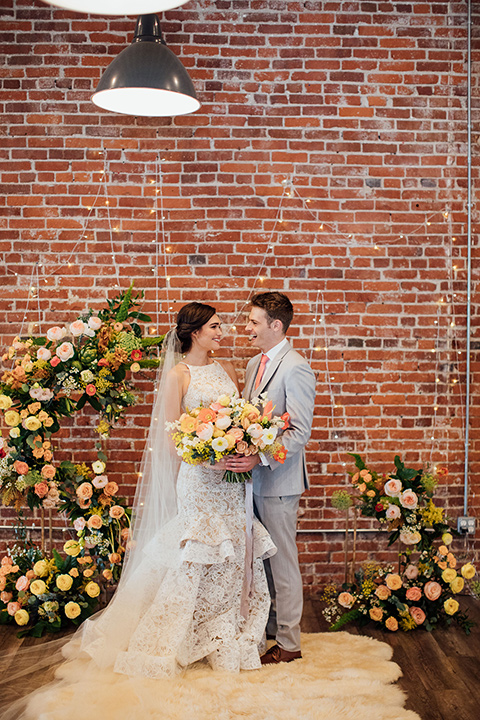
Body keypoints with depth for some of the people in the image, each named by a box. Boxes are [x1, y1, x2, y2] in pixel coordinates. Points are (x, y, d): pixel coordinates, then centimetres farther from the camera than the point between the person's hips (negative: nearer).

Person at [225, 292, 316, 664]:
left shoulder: (296, 368, -15)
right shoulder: (255, 364, 13)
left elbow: (300, 432, -19)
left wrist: (260, 459, -28)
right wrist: (243, 451, 6)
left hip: (279, 480, -8)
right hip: (255, 477, 8)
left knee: (283, 560, 1)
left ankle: (288, 643, 13)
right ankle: (270, 624, 30)